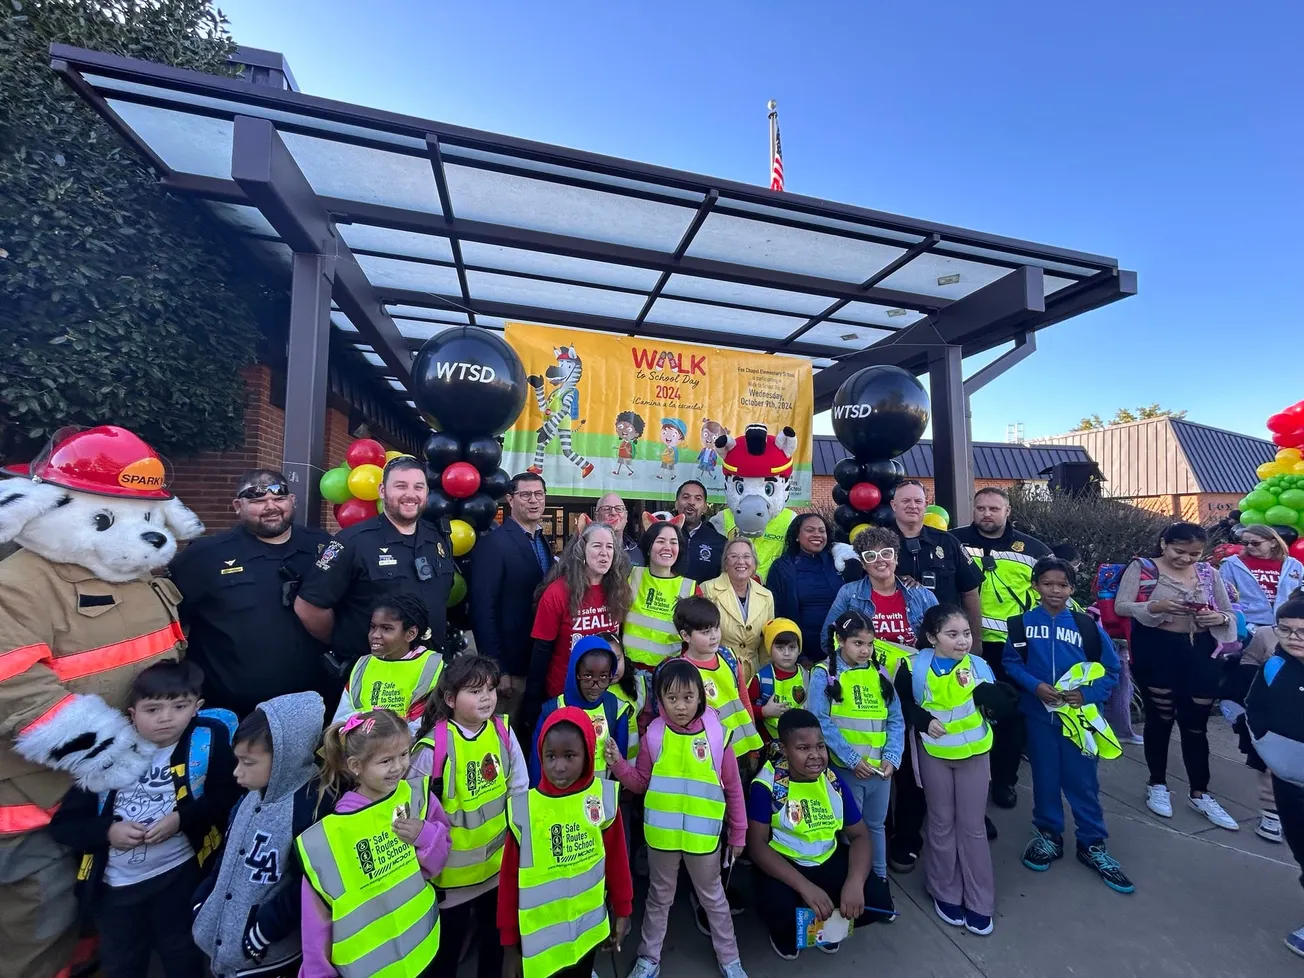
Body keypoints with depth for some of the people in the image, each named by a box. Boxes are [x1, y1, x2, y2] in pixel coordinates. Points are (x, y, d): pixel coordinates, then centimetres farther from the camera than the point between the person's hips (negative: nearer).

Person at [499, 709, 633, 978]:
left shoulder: (604, 798, -15)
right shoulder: (524, 809, -19)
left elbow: (616, 859, -2)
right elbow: (509, 878, -8)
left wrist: (622, 911, 6)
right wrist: (509, 943, -1)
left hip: (588, 932, 2)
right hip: (539, 940, -1)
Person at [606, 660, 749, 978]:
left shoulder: (716, 734, -15)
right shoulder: (654, 734, -12)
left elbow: (733, 788, -5)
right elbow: (641, 782, -2)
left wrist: (738, 833, 2)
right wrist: (618, 764, -19)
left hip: (703, 836, -1)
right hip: (662, 834, 1)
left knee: (713, 898, 21)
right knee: (659, 897, 22)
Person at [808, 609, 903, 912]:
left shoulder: (880, 673, 3)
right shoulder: (824, 673, -11)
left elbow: (896, 719, 4)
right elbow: (821, 722, -16)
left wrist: (891, 757, -9)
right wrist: (852, 758, -19)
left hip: (880, 768, 4)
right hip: (846, 768, -4)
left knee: (876, 825, 21)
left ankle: (880, 882, 39)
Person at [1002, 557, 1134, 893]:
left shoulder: (1087, 625, -5)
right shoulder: (1023, 623, -5)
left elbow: (1111, 669, 0)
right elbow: (1011, 663, -1)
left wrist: (1086, 694, -13)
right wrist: (1035, 686, -16)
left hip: (1079, 715, 0)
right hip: (1039, 713, 0)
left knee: (1083, 781, 9)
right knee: (1045, 778, 13)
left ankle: (1093, 844, 28)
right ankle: (1047, 835, 31)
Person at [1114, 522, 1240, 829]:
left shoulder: (1209, 573, 6)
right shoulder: (1142, 567, -6)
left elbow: (1229, 614, 10)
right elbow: (1121, 606, -10)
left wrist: (1219, 617, -12)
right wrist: (1156, 606, -26)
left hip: (1200, 652, 3)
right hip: (1156, 651, -3)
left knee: (1196, 724, 10)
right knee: (1160, 718, 11)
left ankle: (1200, 794, 26)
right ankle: (1157, 785, 27)